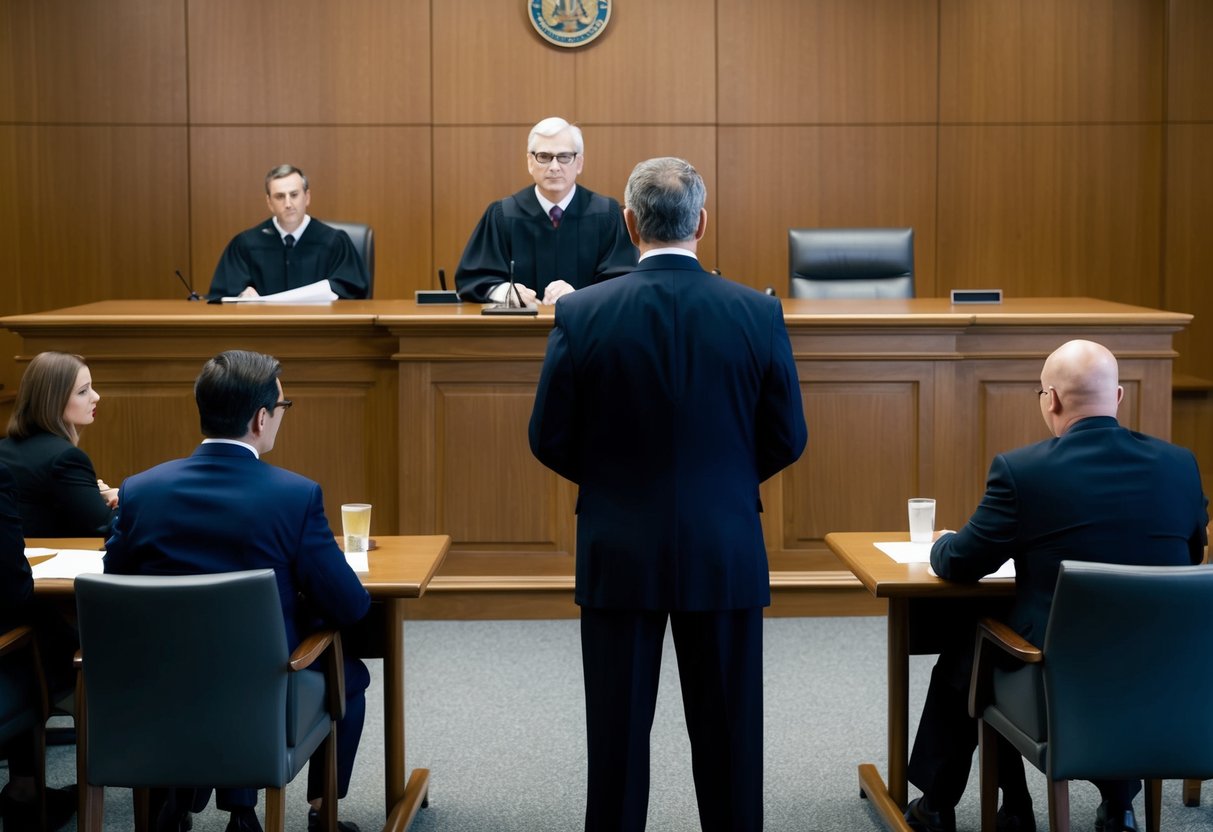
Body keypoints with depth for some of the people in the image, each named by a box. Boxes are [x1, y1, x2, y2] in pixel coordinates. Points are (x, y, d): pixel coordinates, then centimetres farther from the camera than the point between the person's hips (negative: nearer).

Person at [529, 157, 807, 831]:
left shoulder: (582, 314, -9)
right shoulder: (759, 313, -6)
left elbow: (550, 439, -3)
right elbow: (787, 439, 0)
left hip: (620, 553, 0)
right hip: (727, 552, 1)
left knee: (619, 730, 9)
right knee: (728, 734, 11)